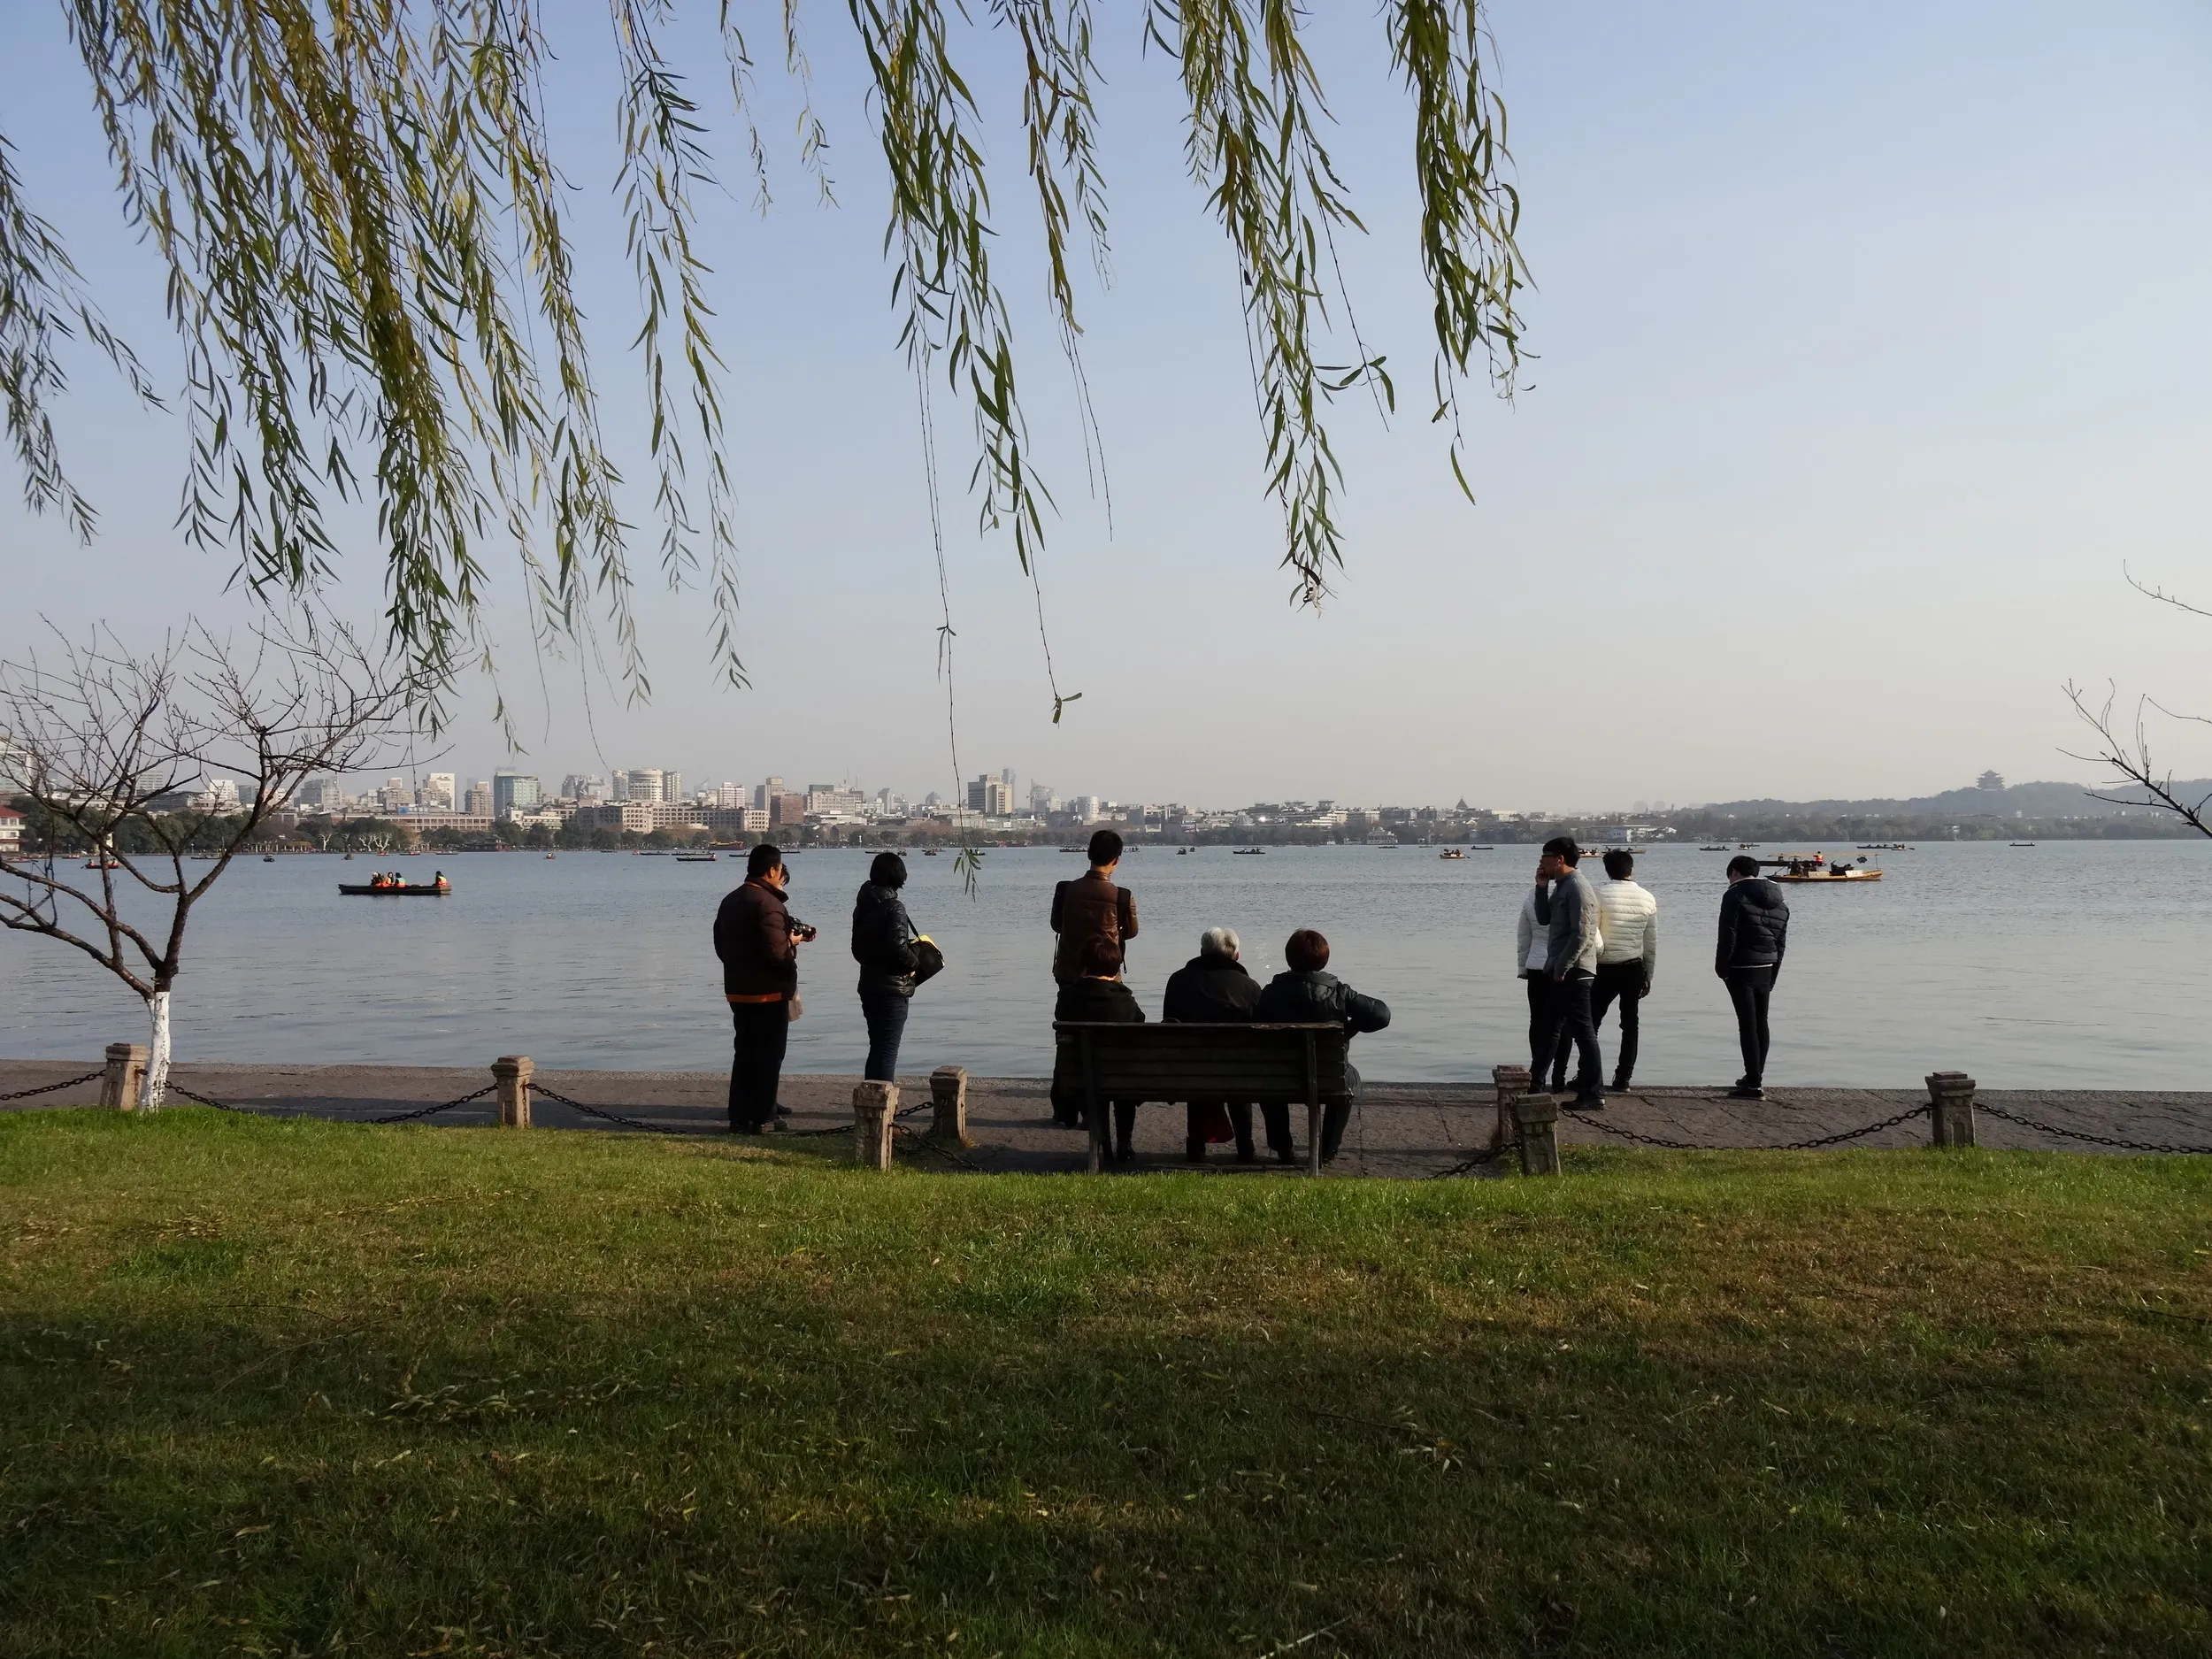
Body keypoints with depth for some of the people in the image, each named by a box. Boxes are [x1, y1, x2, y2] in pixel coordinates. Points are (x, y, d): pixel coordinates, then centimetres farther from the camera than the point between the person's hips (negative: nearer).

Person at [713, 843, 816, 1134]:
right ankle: (762, 1117, 5)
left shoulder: (730, 902, 11)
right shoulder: (768, 903, -19)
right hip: (768, 992, -8)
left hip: (737, 990, 9)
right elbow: (776, 951, -25)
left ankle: (739, 1116, 16)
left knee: (744, 1052, 14)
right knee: (768, 1054, 1)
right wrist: (792, 940, -5)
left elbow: (721, 946, 18)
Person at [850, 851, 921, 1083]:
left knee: (877, 1047, 17)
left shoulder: (863, 905, 9)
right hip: (893, 988, -8)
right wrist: (915, 964, -8)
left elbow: (857, 948, 13)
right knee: (888, 1050, -3)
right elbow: (898, 946, -24)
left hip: (868, 986, 8)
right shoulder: (894, 907, -15)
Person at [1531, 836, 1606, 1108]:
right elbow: (1544, 919, 16)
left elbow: (1581, 935, -21)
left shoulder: (1578, 887, -16)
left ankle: (1593, 1095, -3)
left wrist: (1561, 968, -20)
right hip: (1562, 971, 10)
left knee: (1582, 1030, -7)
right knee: (1551, 1028, 16)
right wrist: (1541, 888, 6)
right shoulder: (1561, 886, 15)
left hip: (1574, 971, -10)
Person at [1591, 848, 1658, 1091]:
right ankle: (1623, 1078, 10)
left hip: (1606, 969, -3)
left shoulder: (1601, 895, -10)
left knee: (1592, 1021, 4)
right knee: (1630, 1024, 9)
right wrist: (1648, 976, 15)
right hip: (1634, 969, 3)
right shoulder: (1647, 898, 2)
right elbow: (1652, 943, 6)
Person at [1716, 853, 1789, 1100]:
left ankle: (1754, 1085, -10)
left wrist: (1721, 968, -6)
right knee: (1761, 1023, 16)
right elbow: (1782, 942, 15)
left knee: (1748, 1026, -7)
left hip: (1741, 970, -7)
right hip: (1766, 969, 7)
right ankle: (1755, 1077, 28)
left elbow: (1728, 936, -16)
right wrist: (1772, 976, 19)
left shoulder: (1735, 895, -10)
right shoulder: (1779, 901, 13)